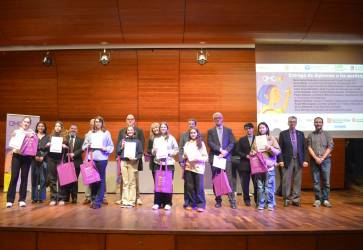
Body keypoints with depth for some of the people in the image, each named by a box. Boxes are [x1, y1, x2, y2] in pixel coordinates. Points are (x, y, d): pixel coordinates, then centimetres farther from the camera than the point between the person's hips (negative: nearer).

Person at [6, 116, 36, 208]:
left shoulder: (32, 132, 8)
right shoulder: (16, 131, 8)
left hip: (27, 157, 1)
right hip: (17, 156, -1)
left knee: (24, 178, 3)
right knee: (14, 177, -5)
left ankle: (22, 199, 9)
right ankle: (10, 200, 1)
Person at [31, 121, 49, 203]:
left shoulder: (47, 137, 10)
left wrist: (43, 157, -10)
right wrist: (35, 156, -9)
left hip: (44, 159, -1)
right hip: (34, 159, 1)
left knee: (42, 179, -2)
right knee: (34, 178, 0)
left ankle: (41, 197, 2)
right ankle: (34, 197, 5)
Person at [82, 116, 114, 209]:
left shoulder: (106, 133, 7)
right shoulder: (91, 133, 15)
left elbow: (111, 146, 5)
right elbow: (84, 145, 16)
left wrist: (105, 149, -13)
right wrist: (88, 145, -5)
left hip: (102, 158, -3)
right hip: (91, 158, 3)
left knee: (101, 180, -3)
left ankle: (98, 201, 0)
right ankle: (93, 199, 13)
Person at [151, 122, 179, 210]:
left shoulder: (171, 138, 7)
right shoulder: (156, 139, 15)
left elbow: (177, 150, 5)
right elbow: (153, 151, 14)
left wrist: (170, 153, -11)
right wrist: (154, 151, -7)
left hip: (169, 163, -2)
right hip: (158, 163, 2)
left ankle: (168, 203, 4)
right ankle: (157, 202, 5)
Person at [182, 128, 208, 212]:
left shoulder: (201, 143, 3)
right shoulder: (187, 143, 10)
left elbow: (206, 157, -1)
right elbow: (184, 156, 15)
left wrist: (197, 158, -15)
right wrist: (185, 157, -7)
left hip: (199, 168, -2)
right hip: (188, 168, 3)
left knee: (199, 187, -3)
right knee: (189, 187, 5)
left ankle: (201, 205, 4)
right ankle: (191, 204, 16)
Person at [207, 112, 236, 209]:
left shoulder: (228, 130, 13)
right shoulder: (210, 131, 12)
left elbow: (232, 143, 3)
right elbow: (210, 143, -2)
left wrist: (225, 151, -12)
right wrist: (220, 150, -14)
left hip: (226, 157, 0)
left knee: (229, 179, -7)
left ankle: (232, 200, -3)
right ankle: (218, 201, 10)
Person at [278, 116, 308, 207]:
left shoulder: (301, 134, 10)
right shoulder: (283, 134, 3)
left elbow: (304, 148, 8)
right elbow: (280, 148, 0)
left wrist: (305, 160, 0)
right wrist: (281, 160, -8)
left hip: (298, 160, 2)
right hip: (287, 160, -2)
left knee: (297, 181, 5)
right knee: (286, 181, 0)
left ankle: (296, 199, 13)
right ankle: (287, 199, 10)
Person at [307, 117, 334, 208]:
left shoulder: (327, 134, 8)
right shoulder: (310, 135, 9)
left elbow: (330, 147, 1)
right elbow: (309, 148, 2)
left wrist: (322, 158, -9)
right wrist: (316, 158, -10)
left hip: (326, 160, 0)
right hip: (314, 160, 0)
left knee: (326, 181, -1)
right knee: (316, 181, 2)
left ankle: (325, 199, 8)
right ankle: (317, 199, 8)